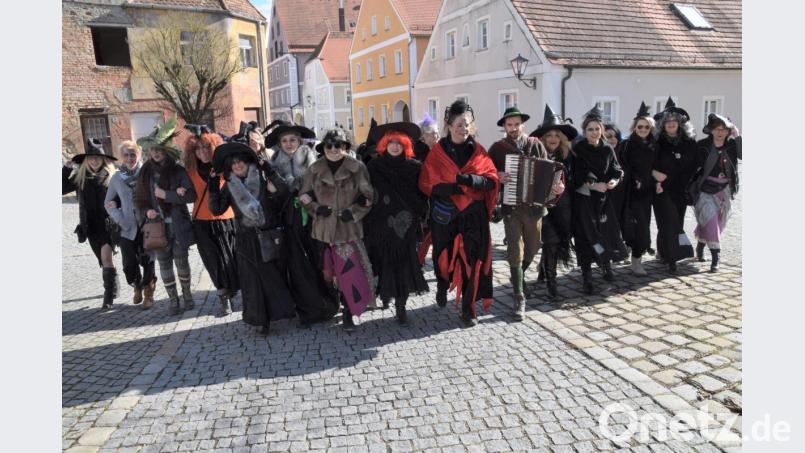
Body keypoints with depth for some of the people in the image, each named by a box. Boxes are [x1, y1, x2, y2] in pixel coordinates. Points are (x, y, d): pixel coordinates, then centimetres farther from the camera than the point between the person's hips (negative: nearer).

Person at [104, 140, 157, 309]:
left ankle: (148, 294, 23)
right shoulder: (117, 178, 5)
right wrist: (119, 219, -2)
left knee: (148, 262, 2)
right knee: (129, 265, 1)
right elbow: (108, 203, 13)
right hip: (128, 228, 2)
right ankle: (137, 287, 31)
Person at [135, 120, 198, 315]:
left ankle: (186, 294, 25)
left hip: (178, 225, -2)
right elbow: (139, 199, 11)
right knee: (164, 263, 7)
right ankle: (173, 299, 19)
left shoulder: (178, 171, -5)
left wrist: (166, 194, -16)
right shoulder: (146, 172, 4)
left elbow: (191, 195, -15)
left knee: (181, 261, 6)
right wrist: (146, 212, -8)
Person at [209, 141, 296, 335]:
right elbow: (217, 210, 2)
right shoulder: (229, 185, 6)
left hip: (270, 237, -2)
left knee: (276, 276, 4)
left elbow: (284, 193, -14)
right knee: (252, 280, 3)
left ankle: (282, 310, 22)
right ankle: (261, 320, 12)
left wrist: (271, 173, -20)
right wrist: (213, 189, -8)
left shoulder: (263, 177, -2)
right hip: (247, 240, 2)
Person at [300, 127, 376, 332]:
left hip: (349, 228, -2)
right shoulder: (315, 169, 2)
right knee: (327, 269, 11)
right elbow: (304, 195, 10)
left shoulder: (358, 168, -5)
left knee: (350, 270, -6)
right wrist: (316, 208, -7)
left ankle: (348, 312, 8)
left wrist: (353, 212, -12)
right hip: (324, 228, 3)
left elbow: (368, 196, 0)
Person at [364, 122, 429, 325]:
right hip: (382, 225, 0)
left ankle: (400, 305, 5)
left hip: (405, 225, 0)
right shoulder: (374, 167, 3)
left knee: (403, 264, -2)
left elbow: (422, 196, 5)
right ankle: (385, 294, 26)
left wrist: (418, 218, -1)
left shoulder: (414, 167, 4)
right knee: (386, 262, 4)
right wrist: (368, 223, -2)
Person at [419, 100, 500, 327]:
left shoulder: (478, 151, 6)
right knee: (444, 256, 9)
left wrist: (469, 179, -18)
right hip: (444, 214, -1)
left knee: (471, 259, -2)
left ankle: (468, 308, 11)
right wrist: (450, 188, -20)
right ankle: (442, 286, 43)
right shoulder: (437, 152, 1)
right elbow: (426, 183, -5)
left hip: (473, 214, 1)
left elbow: (492, 180, 0)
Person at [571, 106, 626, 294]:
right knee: (586, 236, -5)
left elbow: (617, 171, 9)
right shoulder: (578, 149, -7)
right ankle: (586, 276, 4)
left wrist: (614, 181, -11)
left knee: (608, 231, 1)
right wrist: (592, 185, -19)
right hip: (583, 199, -3)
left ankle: (606, 264, 29)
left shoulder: (607, 149, 4)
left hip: (603, 198, 3)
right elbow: (575, 176, -10)